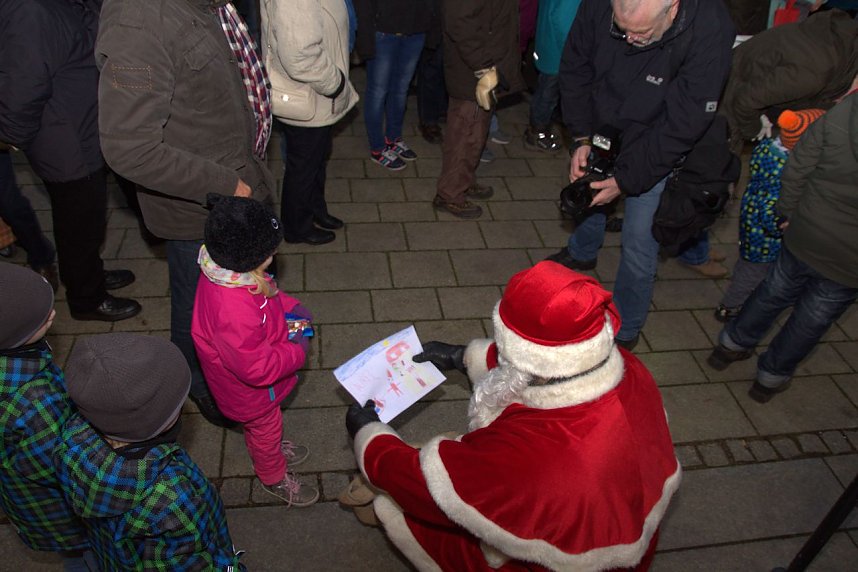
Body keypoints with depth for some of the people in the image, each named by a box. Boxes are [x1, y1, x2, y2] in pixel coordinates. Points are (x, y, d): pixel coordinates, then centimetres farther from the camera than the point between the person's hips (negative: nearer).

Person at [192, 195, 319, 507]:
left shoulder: (231, 270, -21)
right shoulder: (233, 314, -48)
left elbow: (266, 290, 3)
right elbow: (259, 369, -37)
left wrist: (290, 307, -12)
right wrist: (298, 350, -24)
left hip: (254, 374, 7)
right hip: (250, 390, -7)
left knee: (262, 424, 35)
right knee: (266, 426, 23)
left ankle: (272, 448, 65)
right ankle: (274, 477, 52)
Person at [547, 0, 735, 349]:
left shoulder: (709, 32, -34)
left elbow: (682, 126, -28)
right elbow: (574, 70, -7)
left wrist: (625, 180, -24)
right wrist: (581, 139, -11)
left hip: (655, 154, -4)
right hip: (601, 131, 5)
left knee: (639, 247, -1)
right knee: (586, 191, 28)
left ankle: (625, 330, 23)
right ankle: (582, 253, 62)